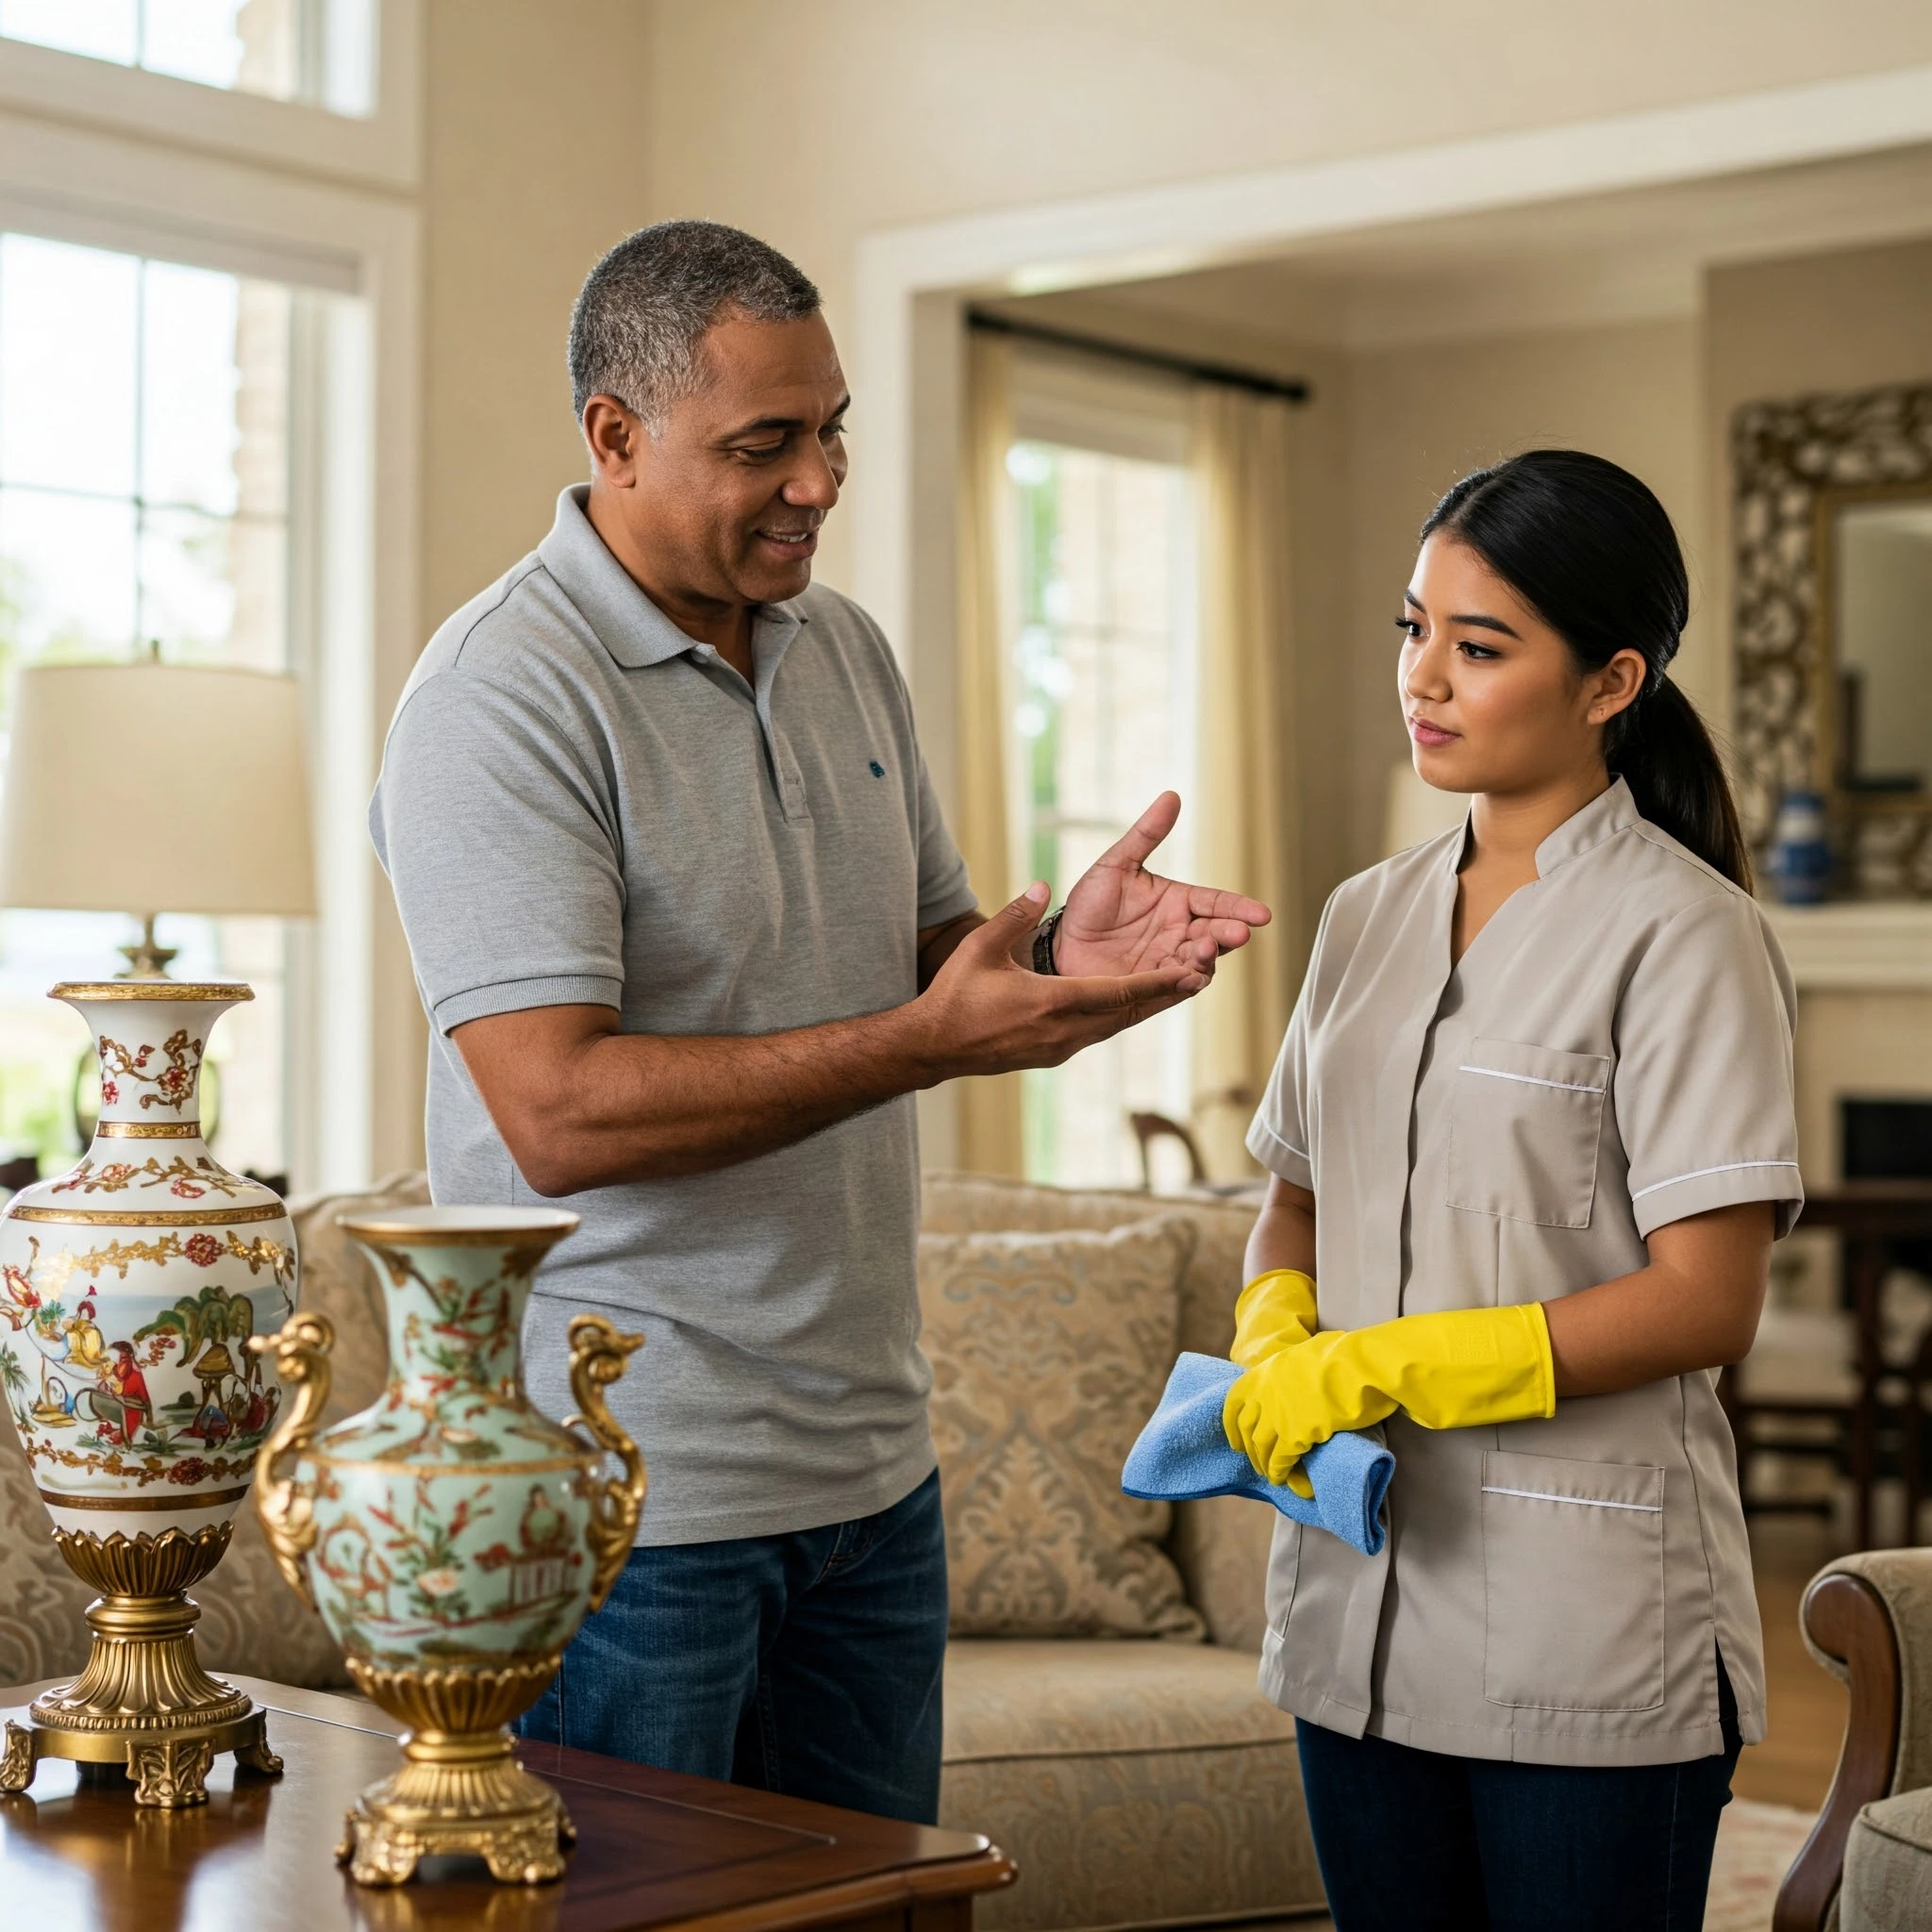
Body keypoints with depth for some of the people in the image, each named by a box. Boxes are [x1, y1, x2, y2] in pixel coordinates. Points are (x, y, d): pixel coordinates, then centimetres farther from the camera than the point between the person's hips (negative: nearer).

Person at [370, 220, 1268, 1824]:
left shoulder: (846, 650, 10)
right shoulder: (506, 696, -16)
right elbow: (559, 1118, -24)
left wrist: (1055, 953, -5)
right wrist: (925, 1042, -26)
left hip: (870, 1460, 8)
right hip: (632, 1497, -7)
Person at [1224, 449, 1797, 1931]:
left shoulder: (1681, 934, -10)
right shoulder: (1370, 919, 11)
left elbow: (1706, 1303, -15)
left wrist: (1377, 1370, -17)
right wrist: (1271, 1349, -4)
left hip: (1589, 1631, -6)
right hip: (1363, 1605, 6)